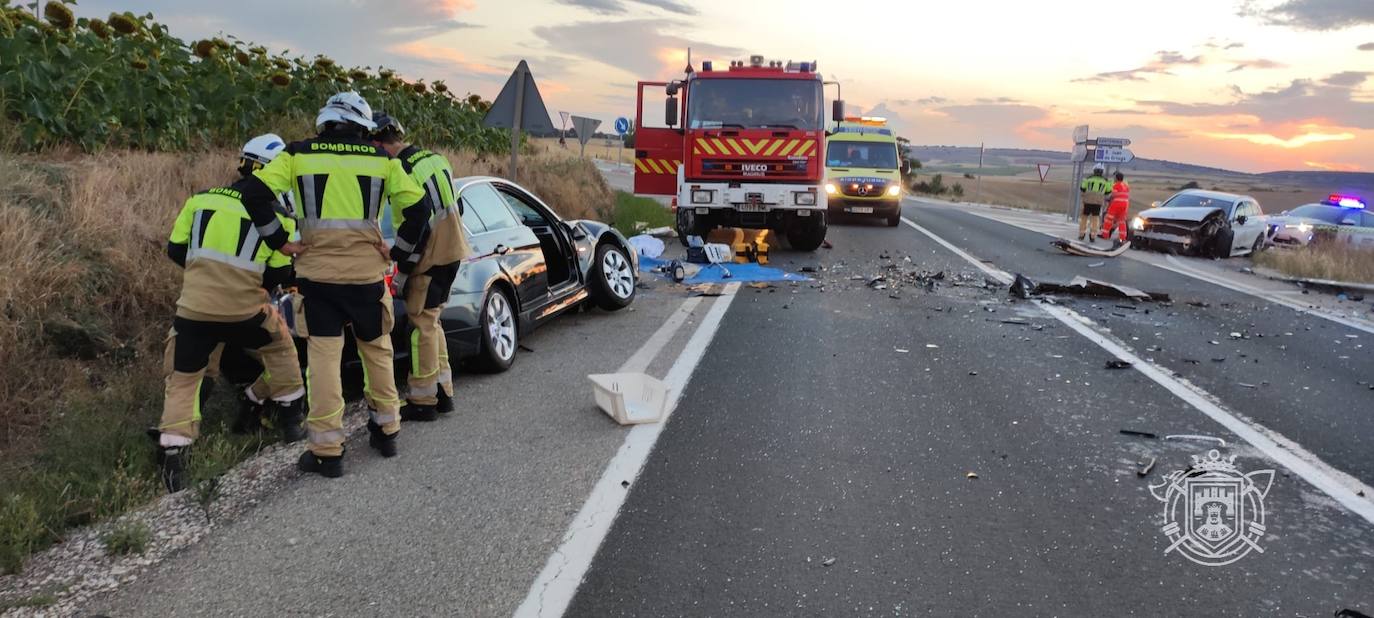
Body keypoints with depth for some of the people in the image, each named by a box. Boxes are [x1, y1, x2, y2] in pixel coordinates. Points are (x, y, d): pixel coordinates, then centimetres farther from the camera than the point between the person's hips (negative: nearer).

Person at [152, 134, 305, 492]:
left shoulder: (201, 199, 6)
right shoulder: (276, 214, -1)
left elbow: (175, 250, 11)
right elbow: (280, 274, 2)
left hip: (194, 309, 2)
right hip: (244, 310, -1)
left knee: (183, 379, 12)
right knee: (281, 347, 26)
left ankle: (172, 453, 2)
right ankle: (290, 418, 33)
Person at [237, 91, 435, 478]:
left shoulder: (298, 154, 2)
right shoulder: (381, 159, 4)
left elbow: (254, 193, -7)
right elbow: (418, 208, 2)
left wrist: (278, 241, 1)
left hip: (317, 272, -1)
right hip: (367, 272, 1)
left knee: (324, 356, 2)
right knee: (377, 349, 18)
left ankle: (327, 451, 2)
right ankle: (386, 431, 29)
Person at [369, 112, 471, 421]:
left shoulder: (401, 172, -17)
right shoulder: (436, 158, 10)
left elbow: (412, 227, -19)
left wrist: (403, 269, -10)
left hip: (430, 256, -9)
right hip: (453, 250, 9)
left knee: (422, 325, 0)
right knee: (431, 322, 17)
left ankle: (423, 401, 7)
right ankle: (443, 393, 23)